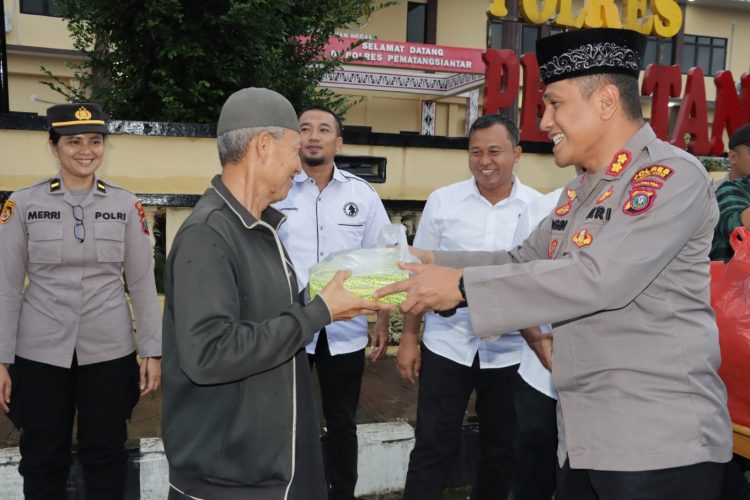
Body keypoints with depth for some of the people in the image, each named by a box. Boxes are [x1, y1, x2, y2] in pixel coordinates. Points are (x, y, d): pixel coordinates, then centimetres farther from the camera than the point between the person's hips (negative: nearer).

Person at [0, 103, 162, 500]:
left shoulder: (125, 205, 0)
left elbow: (142, 282, 2)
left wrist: (152, 350, 0)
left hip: (110, 352, 1)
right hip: (40, 353, 0)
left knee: (106, 458, 13)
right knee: (42, 461, 14)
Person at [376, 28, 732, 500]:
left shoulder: (671, 174, -14)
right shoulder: (579, 193, 13)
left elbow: (601, 277, -26)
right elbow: (521, 261, 17)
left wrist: (463, 285, -23)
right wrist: (434, 262, 4)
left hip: (659, 441, -8)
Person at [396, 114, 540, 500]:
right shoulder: (442, 201, -2)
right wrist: (409, 337, 1)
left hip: (511, 353, 1)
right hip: (446, 346, -1)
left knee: (502, 452, 17)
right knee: (433, 449, 6)